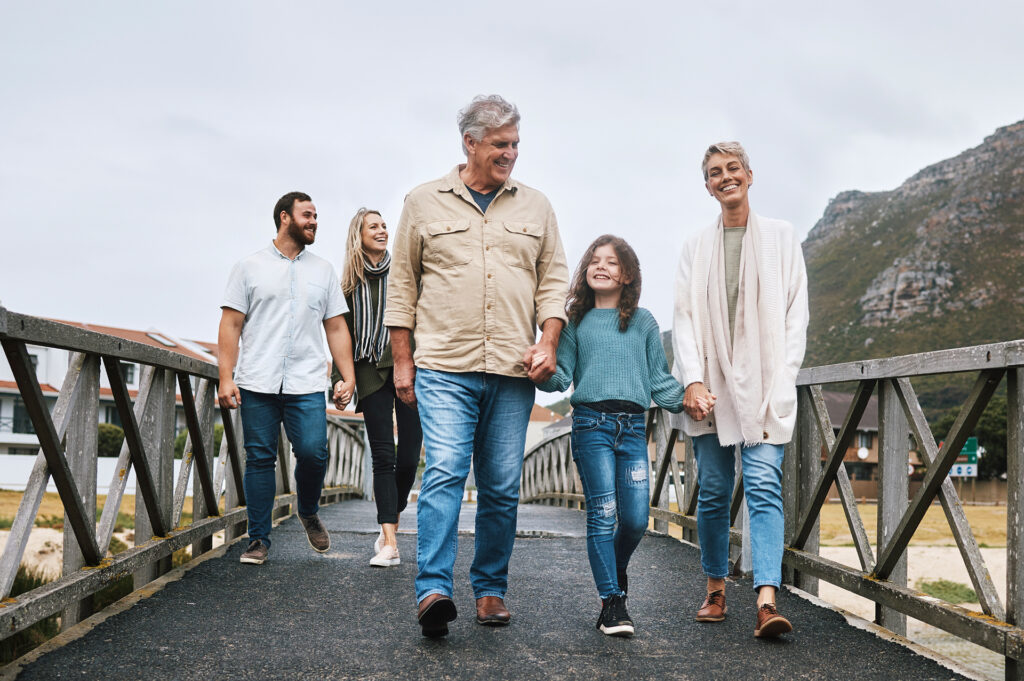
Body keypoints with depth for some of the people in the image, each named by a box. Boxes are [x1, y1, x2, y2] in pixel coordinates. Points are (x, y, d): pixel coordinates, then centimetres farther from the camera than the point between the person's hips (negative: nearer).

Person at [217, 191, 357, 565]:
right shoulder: (250, 267, 9)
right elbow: (231, 325, 4)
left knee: (313, 451, -11)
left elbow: (336, 328, 15)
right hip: (257, 383, -1)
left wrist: (348, 376, 5)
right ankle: (259, 540, 10)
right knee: (260, 458, 0)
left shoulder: (323, 270, 16)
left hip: (307, 384, 1)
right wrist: (226, 377, -5)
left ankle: (309, 513, 18)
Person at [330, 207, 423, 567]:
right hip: (371, 372, 0)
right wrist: (339, 378, -1)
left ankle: (390, 527, 21)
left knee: (408, 456, -2)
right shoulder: (349, 283, 11)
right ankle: (390, 544, -7)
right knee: (383, 456, -6)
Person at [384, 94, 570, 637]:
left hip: (513, 370, 3)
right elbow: (402, 283, 9)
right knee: (445, 471, -15)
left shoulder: (535, 206, 14)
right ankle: (433, 589, -15)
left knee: (502, 486, 5)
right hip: (444, 368, -2)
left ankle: (490, 589, 16)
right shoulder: (425, 202, 8)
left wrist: (548, 343, -2)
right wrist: (402, 361, 4)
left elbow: (554, 279, 13)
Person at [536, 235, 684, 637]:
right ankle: (612, 602, 5)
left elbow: (659, 379, 15)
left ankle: (616, 570, 29)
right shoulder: (577, 321, 10)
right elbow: (562, 375, 5)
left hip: (633, 427, 2)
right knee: (602, 514, -5)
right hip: (592, 423, -2)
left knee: (636, 519, -2)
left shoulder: (643, 322, 14)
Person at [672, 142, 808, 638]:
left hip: (763, 386, -2)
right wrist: (693, 381, -8)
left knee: (764, 486, -13)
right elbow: (684, 317, 6)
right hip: (710, 386, 2)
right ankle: (716, 590, 19)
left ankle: (767, 601, -19)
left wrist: (781, 382, -6)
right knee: (713, 490, 5)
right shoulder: (697, 247, 13)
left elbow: (796, 314, 5)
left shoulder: (780, 237, 9)